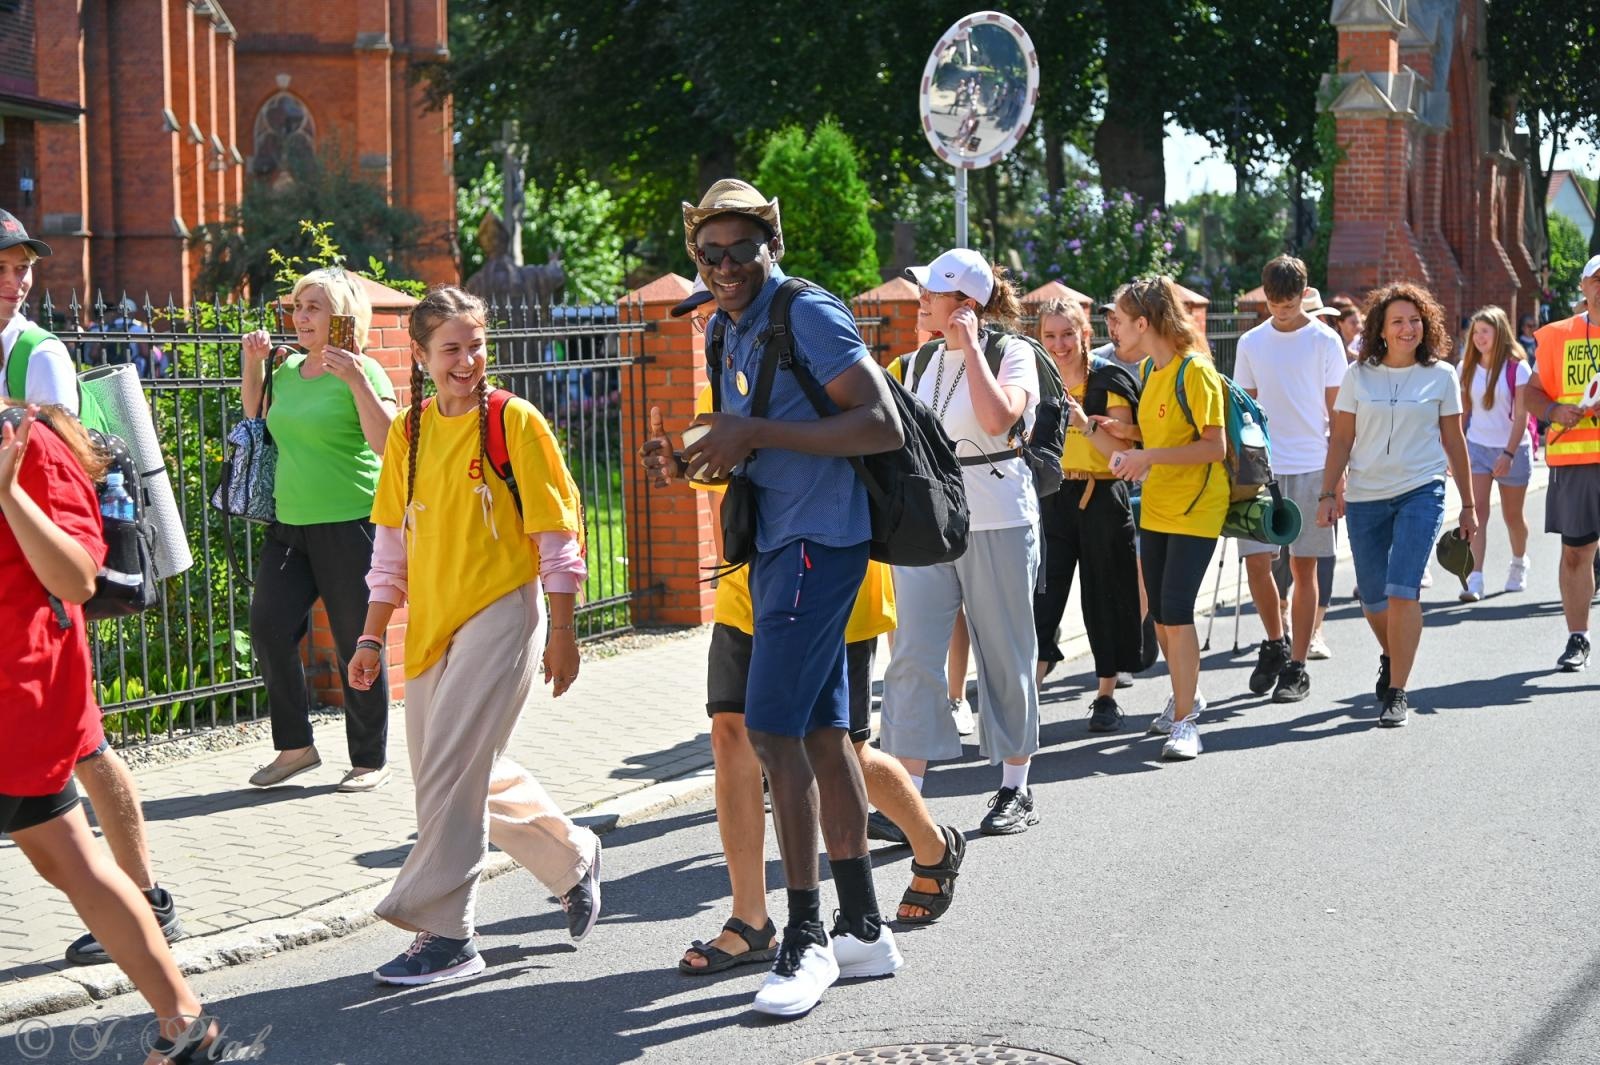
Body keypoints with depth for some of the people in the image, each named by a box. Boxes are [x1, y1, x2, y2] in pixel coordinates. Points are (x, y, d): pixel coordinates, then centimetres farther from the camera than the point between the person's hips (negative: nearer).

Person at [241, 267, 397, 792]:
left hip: (350, 523, -6)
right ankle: (295, 746, 11)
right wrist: (253, 365, 14)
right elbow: (256, 423, 27)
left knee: (357, 643, 0)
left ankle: (371, 761, 13)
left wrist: (356, 382, -26)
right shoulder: (287, 370, 11)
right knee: (269, 625, -3)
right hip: (289, 523, 6)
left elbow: (387, 443, -18)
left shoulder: (361, 371, -8)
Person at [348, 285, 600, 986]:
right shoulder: (408, 432, 8)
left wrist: (561, 633, -7)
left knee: (448, 769, -12)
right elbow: (392, 541, 13)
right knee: (473, 772, 12)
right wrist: (371, 639, 11)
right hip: (432, 624, 6)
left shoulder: (515, 422, -7)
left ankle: (443, 933, -5)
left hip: (501, 613, -6)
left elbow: (557, 534, -5)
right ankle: (573, 859, 33)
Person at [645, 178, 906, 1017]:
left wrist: (756, 434, -23)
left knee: (774, 726, -13)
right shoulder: (726, 331, 15)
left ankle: (807, 940, -7)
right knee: (821, 730, 12)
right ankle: (863, 930, 19)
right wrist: (693, 464, 6)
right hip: (775, 543, 9)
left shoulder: (807, 314, -13)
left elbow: (883, 427, -21)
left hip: (818, 540, -9)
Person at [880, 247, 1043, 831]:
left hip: (997, 522, -4)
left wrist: (970, 346, -17)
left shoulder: (1012, 353, -5)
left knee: (1004, 654, 5)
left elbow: (999, 418, -24)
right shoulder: (919, 362, 12)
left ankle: (1016, 788, 18)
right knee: (914, 655, -6)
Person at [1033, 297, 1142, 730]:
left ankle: (1106, 697, 18)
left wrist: (1086, 424, -25)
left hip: (1102, 499, -3)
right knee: (1041, 596, -7)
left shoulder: (1109, 383, -6)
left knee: (1103, 596, 6)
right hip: (1053, 499, 3)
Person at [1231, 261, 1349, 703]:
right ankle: (1276, 643, 19)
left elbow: (1337, 412, 2)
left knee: (1304, 566, 1)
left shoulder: (1325, 341, 0)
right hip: (1262, 467, 2)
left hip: (1311, 468, -2)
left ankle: (1297, 667, 7)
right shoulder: (1251, 343, 8)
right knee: (1256, 561, -5)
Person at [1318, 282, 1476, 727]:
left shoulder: (1441, 375, 3)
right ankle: (1391, 656, 39)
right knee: (1373, 597, 7)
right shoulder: (1359, 375, 5)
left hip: (1421, 492, -2)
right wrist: (1328, 494, -1)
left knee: (1402, 589, -15)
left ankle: (1397, 693, -10)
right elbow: (1341, 440, 7)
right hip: (1365, 496, 2)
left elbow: (1454, 441, 9)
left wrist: (1468, 505, 10)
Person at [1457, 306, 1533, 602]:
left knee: (1512, 516, 11)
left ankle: (1519, 564, 39)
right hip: (1476, 447, 2)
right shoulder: (1467, 368, 3)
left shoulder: (1517, 368, -8)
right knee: (1477, 513, -12)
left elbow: (1521, 416, -12)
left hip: (1513, 448, -2)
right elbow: (1462, 411, 9)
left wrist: (1508, 453, -20)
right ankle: (1475, 579, -18)